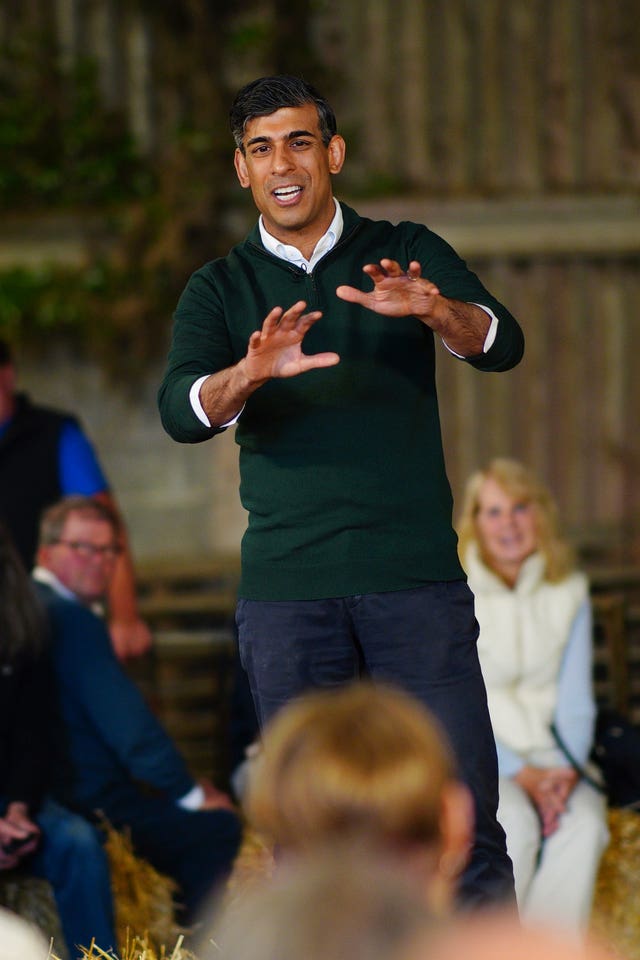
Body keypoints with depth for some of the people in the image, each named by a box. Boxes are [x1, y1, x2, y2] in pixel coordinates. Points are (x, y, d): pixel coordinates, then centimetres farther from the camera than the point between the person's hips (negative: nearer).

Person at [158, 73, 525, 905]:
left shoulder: (407, 255, 7)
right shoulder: (221, 290, 9)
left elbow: (502, 345, -9)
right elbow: (181, 412, -9)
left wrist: (432, 309, -31)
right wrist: (251, 371, -31)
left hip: (417, 582, -1)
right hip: (287, 589, 1)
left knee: (462, 820, -5)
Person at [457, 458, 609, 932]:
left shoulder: (568, 594, 8)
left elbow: (575, 703, 7)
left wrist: (565, 771, -12)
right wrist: (522, 776, -17)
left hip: (546, 754, 3)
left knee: (583, 821, -30)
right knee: (517, 823, -35)